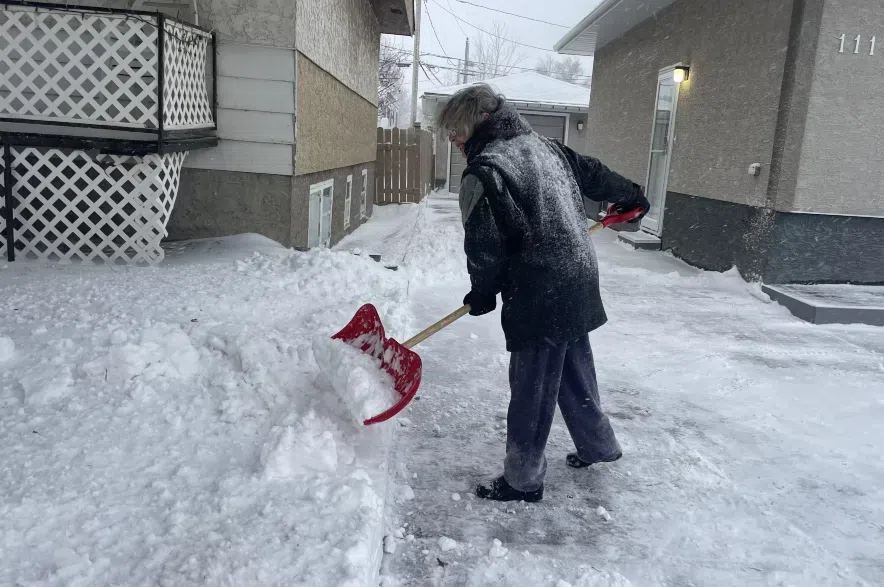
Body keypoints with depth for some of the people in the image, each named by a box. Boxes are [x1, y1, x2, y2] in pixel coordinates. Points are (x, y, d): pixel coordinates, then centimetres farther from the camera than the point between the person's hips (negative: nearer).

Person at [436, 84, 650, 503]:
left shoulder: (485, 170, -16)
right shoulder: (546, 146, 10)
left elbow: (486, 245, -16)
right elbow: (593, 174, 23)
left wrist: (482, 293, 2)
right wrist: (630, 196, 41)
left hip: (539, 296, -9)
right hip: (579, 282, 9)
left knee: (531, 388, 2)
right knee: (573, 369, 24)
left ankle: (523, 480, 15)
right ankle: (598, 444, 41)